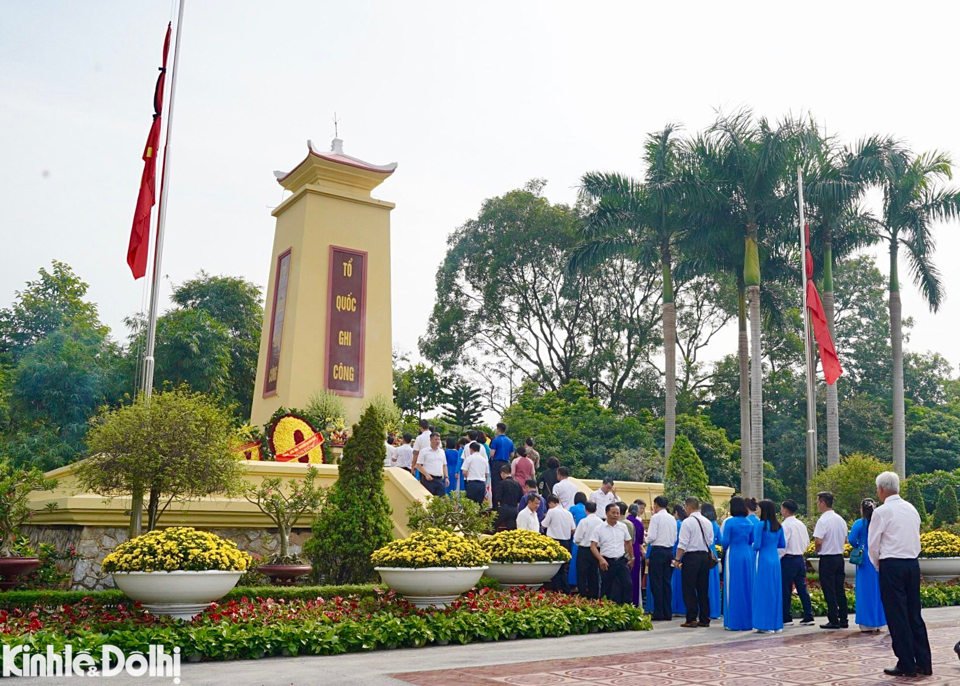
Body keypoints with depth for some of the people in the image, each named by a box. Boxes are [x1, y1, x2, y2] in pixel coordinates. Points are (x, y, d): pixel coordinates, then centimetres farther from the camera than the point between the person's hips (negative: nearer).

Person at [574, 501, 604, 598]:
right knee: (594, 575, 15)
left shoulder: (584, 521, -15)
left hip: (584, 550, -4)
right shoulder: (601, 522, -3)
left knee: (582, 575, 4)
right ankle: (594, 596, 20)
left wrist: (579, 543, 10)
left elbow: (576, 539, -11)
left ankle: (582, 596, 3)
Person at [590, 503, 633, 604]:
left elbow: (628, 543, 16)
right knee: (606, 588, 7)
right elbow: (593, 546, -9)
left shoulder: (623, 527, 5)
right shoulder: (599, 529, -5)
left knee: (627, 584, -7)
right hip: (607, 562, -2)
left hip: (622, 561, 2)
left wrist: (631, 558, 18)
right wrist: (601, 559, -21)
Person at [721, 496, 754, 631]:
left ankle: (734, 622, 5)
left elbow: (725, 541, -10)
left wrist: (725, 549, 10)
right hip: (748, 556, 5)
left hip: (734, 556, -5)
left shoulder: (729, 522, -10)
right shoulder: (749, 522, 6)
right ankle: (748, 621, 17)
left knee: (734, 589, 2)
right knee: (748, 588, 11)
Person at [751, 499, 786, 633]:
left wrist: (753, 547, 7)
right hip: (775, 559, 7)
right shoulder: (778, 526, 8)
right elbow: (782, 544, 14)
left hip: (764, 560, -6)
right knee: (776, 591, 11)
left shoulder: (761, 525, -12)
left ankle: (766, 625, 3)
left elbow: (757, 545, -15)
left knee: (764, 591, 0)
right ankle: (777, 624, 17)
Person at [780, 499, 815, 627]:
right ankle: (808, 617, 12)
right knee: (802, 589, 11)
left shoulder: (785, 525, -15)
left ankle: (786, 618, 6)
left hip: (788, 560, -7)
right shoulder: (801, 524, 9)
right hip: (800, 559, 8)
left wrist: (777, 559, -9)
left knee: (786, 590, 1)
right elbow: (807, 542, 15)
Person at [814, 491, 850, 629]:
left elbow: (818, 541, -22)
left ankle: (833, 620, 2)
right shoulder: (840, 519, 8)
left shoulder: (823, 520, -17)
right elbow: (845, 539, 15)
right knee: (840, 590, 12)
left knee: (829, 591, -1)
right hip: (839, 556, 7)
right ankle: (843, 620, 15)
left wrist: (817, 549, -2)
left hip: (827, 558, -7)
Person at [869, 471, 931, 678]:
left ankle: (907, 665, 4)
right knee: (915, 614, 11)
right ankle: (924, 663, 13)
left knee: (897, 616, 0)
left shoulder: (882, 512, -10)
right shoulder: (911, 509, 10)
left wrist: (877, 564, 10)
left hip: (891, 566, -6)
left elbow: (873, 544, -7)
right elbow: (916, 539, 14)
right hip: (913, 563, 6)